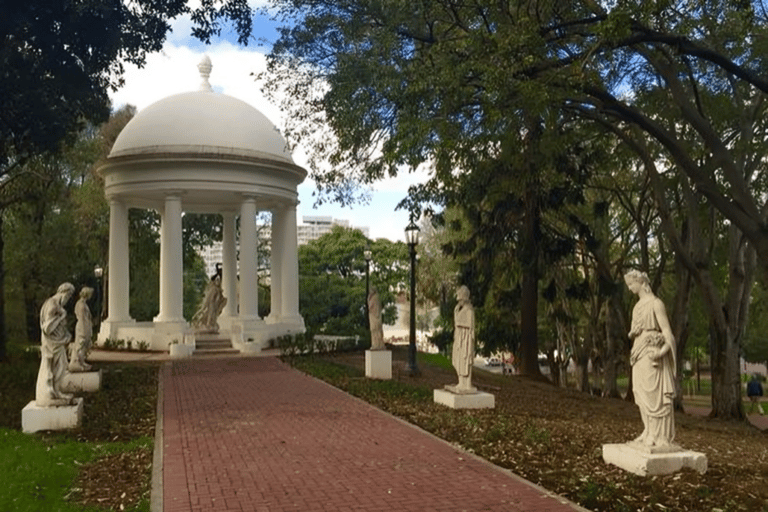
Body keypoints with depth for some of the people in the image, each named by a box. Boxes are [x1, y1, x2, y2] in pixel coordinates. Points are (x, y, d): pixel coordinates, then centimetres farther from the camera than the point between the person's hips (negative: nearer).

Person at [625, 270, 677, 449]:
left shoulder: (655, 303, -7)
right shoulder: (638, 306, 17)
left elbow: (666, 330, -13)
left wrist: (663, 351, -26)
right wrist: (631, 333, 2)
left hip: (651, 354, -8)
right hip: (639, 354, 8)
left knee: (655, 395, -7)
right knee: (642, 395, 9)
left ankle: (662, 436, -1)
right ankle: (650, 434, 17)